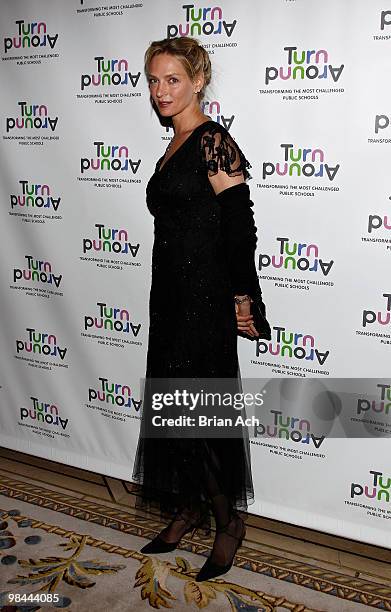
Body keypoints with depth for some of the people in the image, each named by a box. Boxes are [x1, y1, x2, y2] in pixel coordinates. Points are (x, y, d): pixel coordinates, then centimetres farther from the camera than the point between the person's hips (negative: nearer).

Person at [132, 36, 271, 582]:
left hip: (204, 295, -9)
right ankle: (190, 508, 31)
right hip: (171, 292, 9)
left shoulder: (213, 141, -12)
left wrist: (242, 298, -15)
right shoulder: (177, 144, 15)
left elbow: (240, 224, -16)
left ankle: (230, 520, 19)